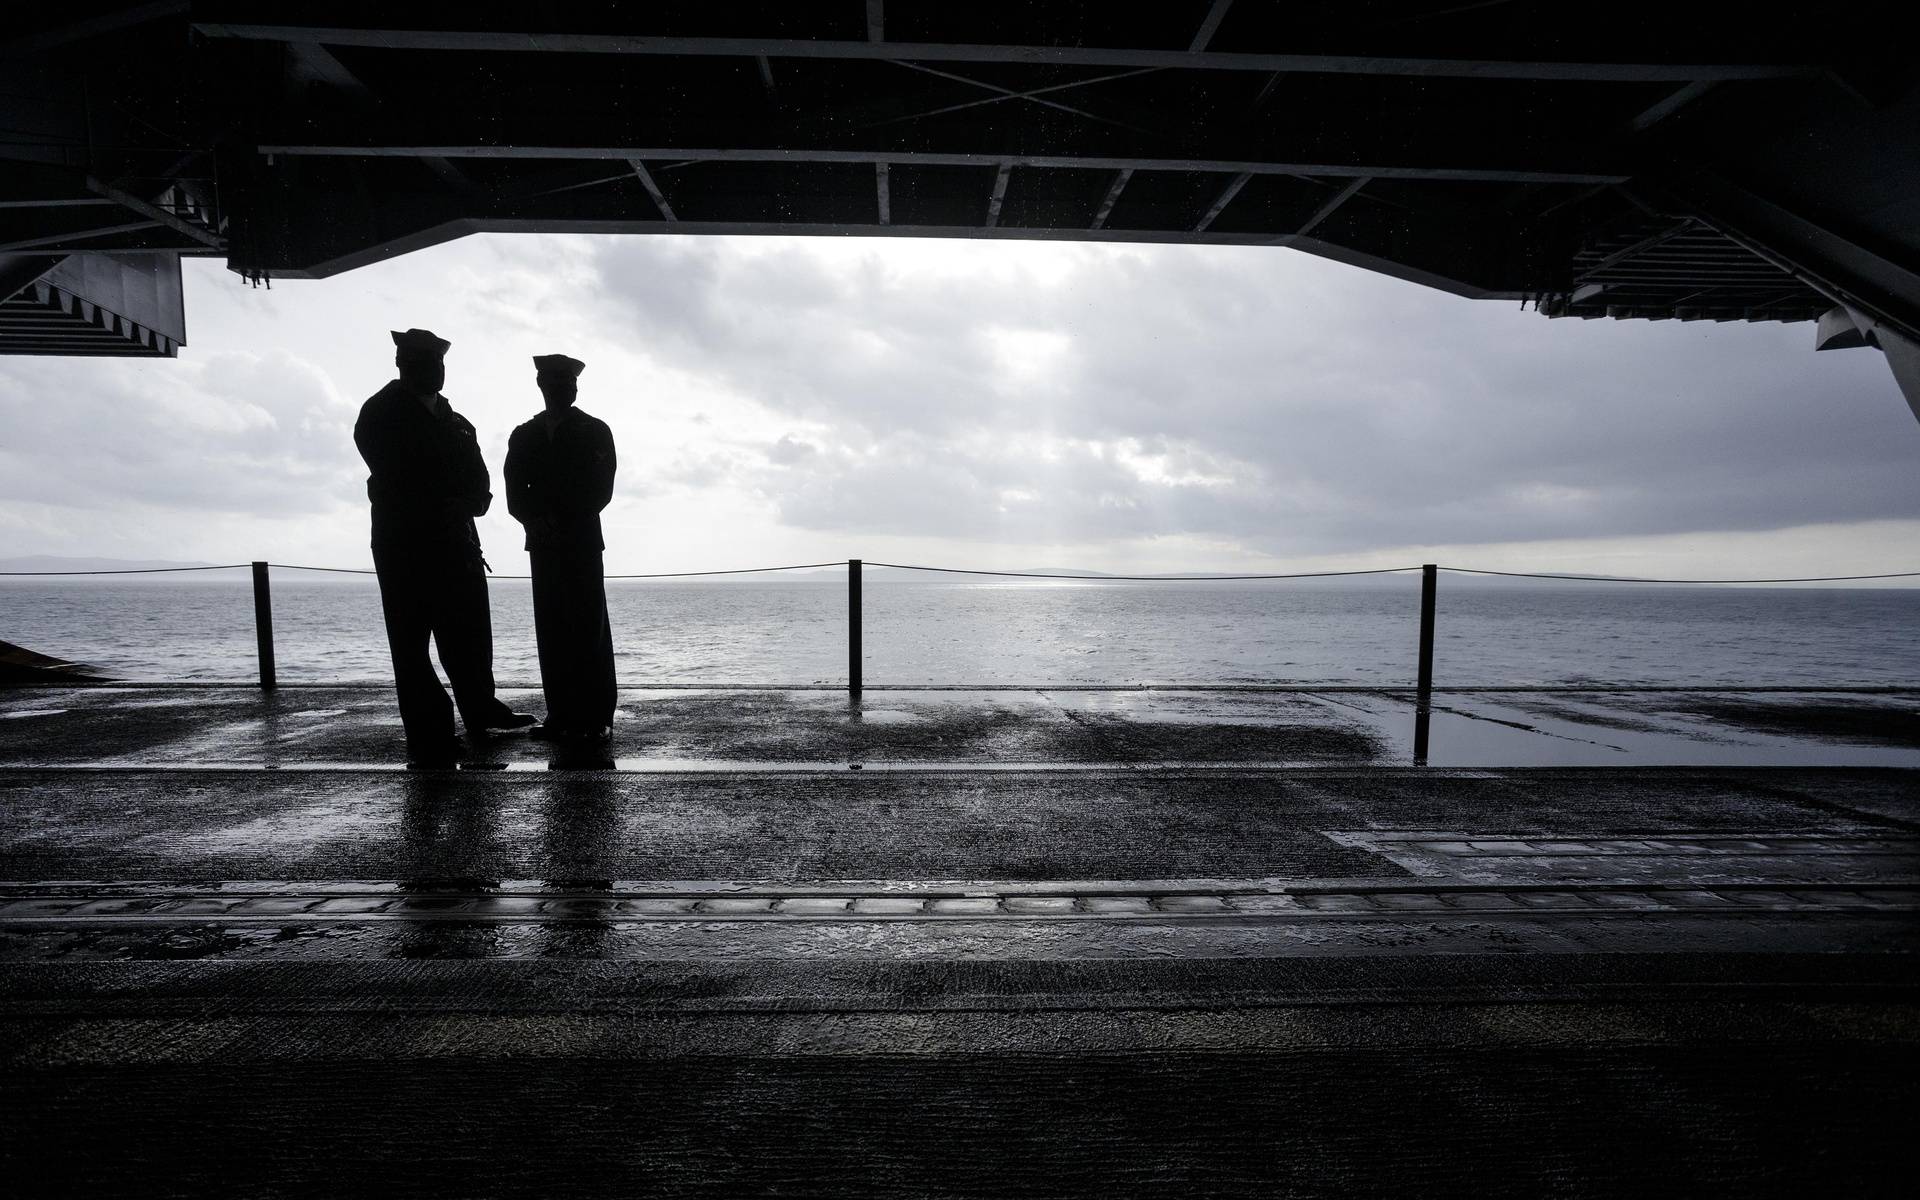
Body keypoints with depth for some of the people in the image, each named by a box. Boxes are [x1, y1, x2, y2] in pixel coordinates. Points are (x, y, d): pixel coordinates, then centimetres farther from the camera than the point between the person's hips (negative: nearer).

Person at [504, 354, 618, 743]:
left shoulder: (595, 431, 7)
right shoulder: (524, 436, 16)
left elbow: (600, 490, -2)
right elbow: (514, 492, 8)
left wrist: (561, 522, -11)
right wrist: (536, 522, -11)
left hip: (582, 543, -3)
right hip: (543, 545, 3)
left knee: (588, 631, -7)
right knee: (551, 633, 0)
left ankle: (596, 718, -5)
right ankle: (560, 715, 4)